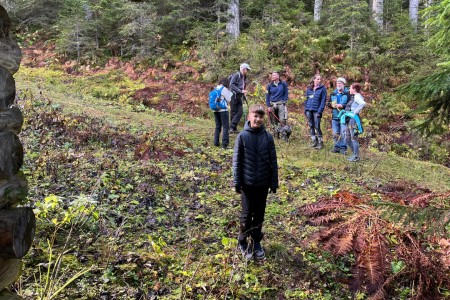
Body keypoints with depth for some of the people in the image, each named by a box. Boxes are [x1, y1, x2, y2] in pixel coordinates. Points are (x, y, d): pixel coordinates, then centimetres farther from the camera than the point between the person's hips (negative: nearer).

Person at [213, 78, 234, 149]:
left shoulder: (215, 89, 11)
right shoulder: (224, 89, -10)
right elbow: (229, 99, -9)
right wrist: (230, 93, 6)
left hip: (215, 110, 7)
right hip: (223, 110, -7)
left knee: (218, 127, 17)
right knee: (225, 127, -3)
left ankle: (216, 143, 17)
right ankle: (225, 144, -7)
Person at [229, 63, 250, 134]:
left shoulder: (244, 77, 16)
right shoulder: (236, 75, -10)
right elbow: (231, 85, -19)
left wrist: (244, 95, 13)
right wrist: (240, 91, -24)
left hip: (239, 97, 8)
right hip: (234, 96, -8)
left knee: (240, 112, -2)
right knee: (234, 112, -5)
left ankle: (233, 128, 0)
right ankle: (231, 127, 0)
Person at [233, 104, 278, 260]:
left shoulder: (268, 137, -1)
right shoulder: (242, 136, -7)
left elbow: (273, 161, 3)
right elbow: (237, 161, -4)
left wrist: (274, 183, 2)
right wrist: (237, 182, -6)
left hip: (263, 184, 2)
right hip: (247, 183, -2)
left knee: (259, 215, 12)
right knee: (247, 215, 6)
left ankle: (256, 242, 28)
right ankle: (243, 242, 24)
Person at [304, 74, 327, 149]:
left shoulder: (322, 88, -2)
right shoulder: (309, 88, 10)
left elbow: (323, 100, -6)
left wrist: (319, 111, -13)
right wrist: (305, 109, 6)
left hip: (316, 110, -4)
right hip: (308, 110, 4)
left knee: (317, 127, -6)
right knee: (311, 126, 10)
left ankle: (320, 142, 4)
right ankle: (314, 140, 21)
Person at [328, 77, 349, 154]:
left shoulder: (347, 94, -4)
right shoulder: (333, 94, 14)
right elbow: (329, 104, 16)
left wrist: (342, 106, -20)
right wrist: (332, 105, -5)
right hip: (335, 116, 5)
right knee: (335, 134, 9)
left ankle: (343, 148, 8)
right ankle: (337, 147, 20)